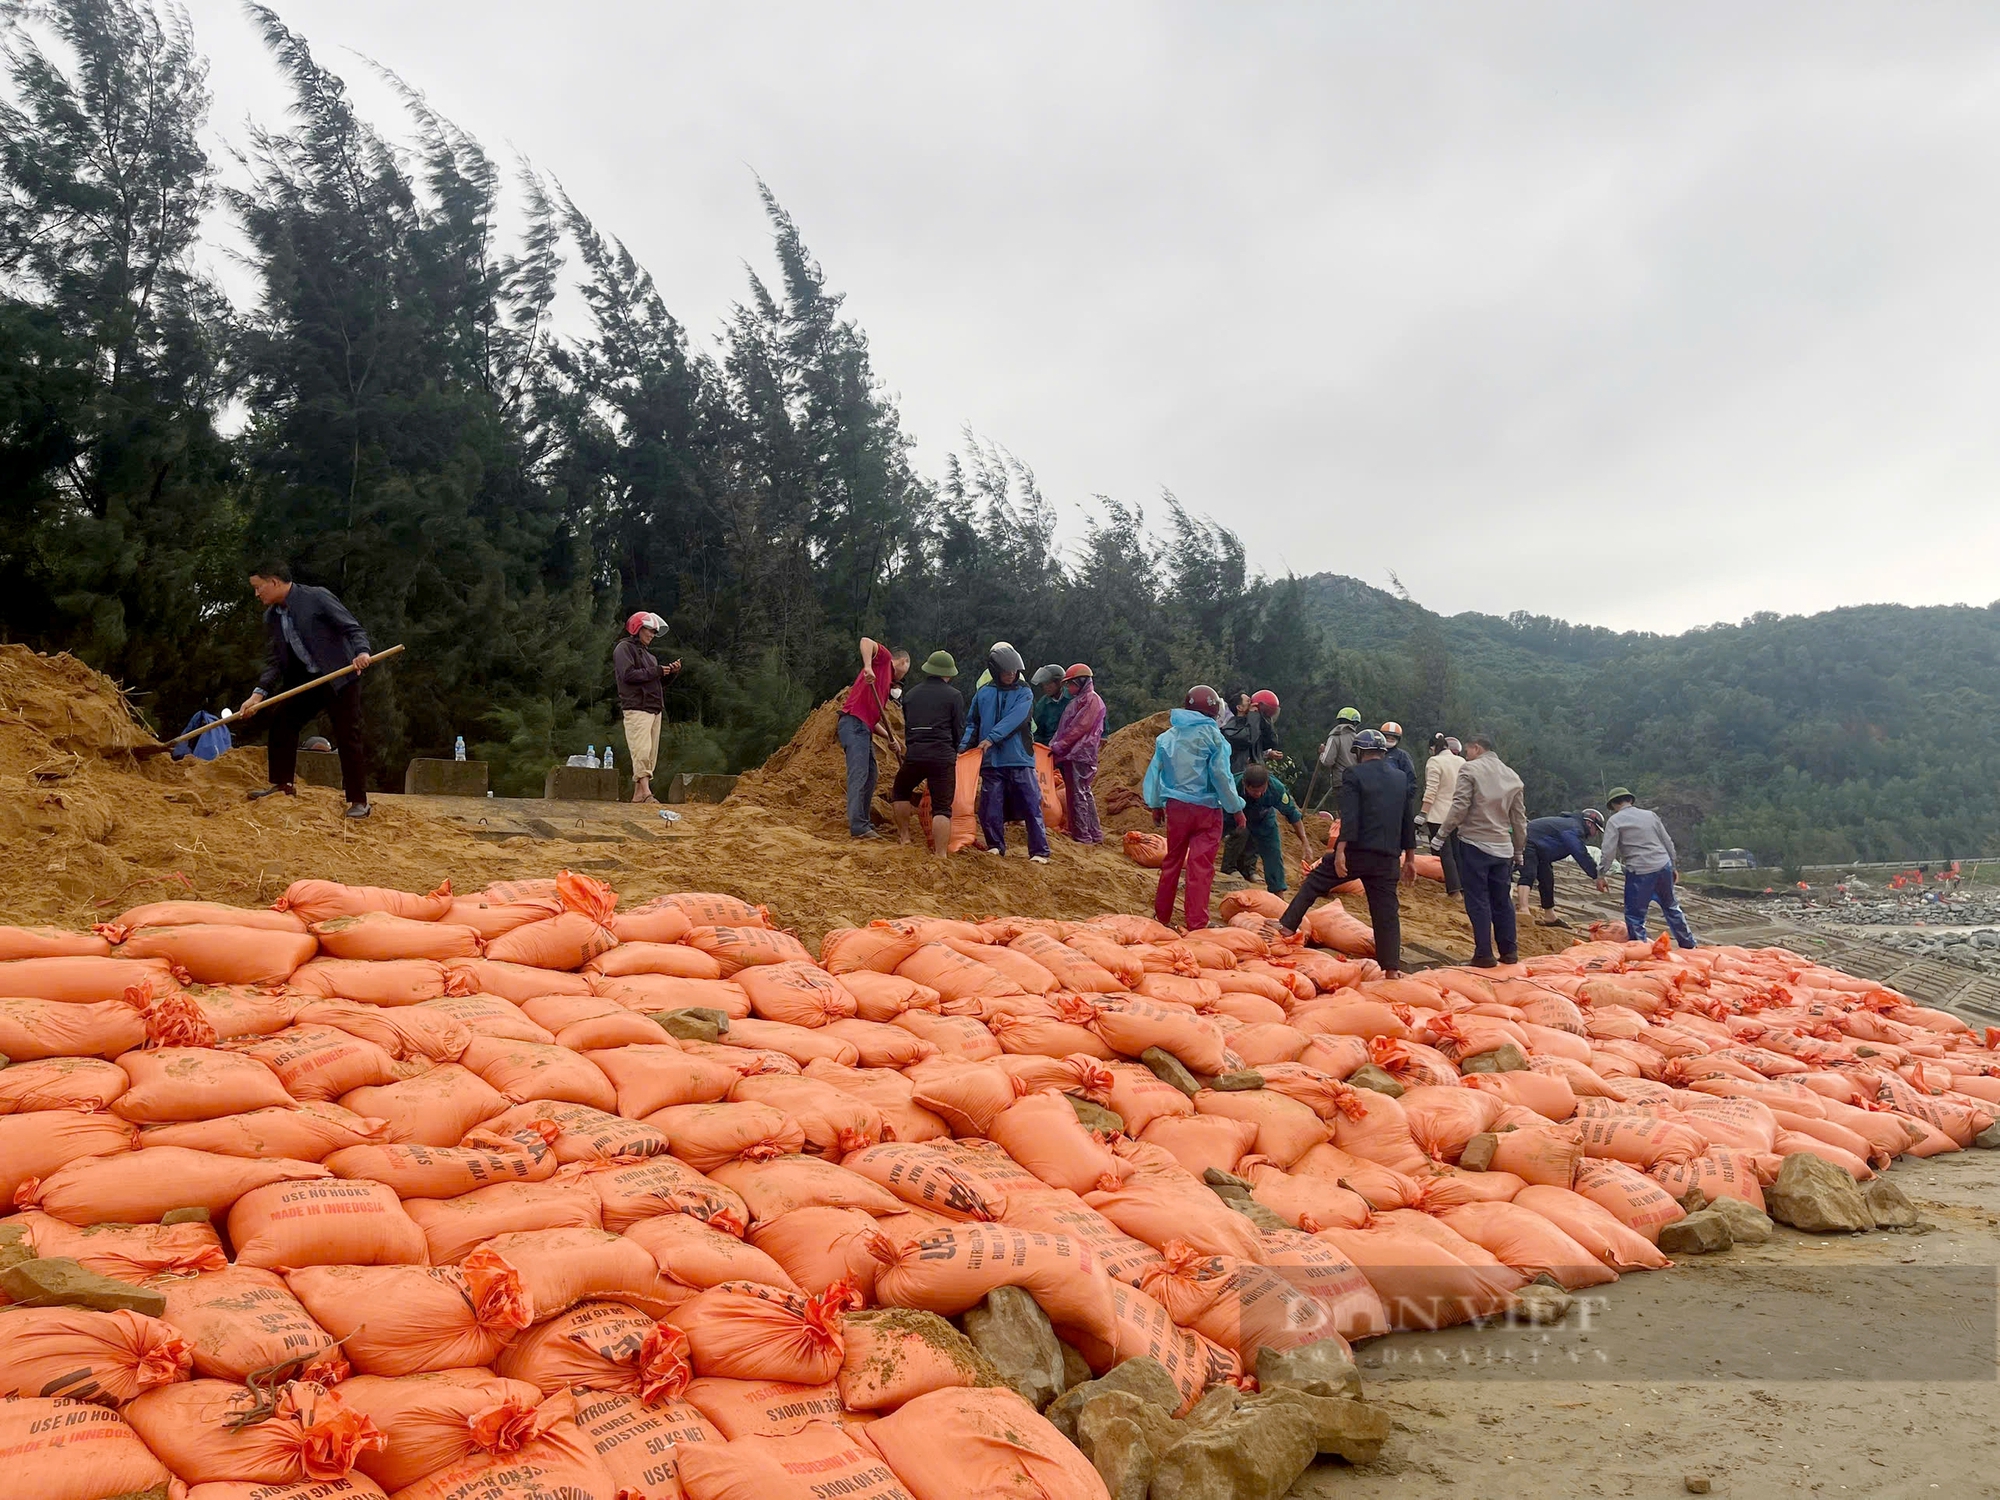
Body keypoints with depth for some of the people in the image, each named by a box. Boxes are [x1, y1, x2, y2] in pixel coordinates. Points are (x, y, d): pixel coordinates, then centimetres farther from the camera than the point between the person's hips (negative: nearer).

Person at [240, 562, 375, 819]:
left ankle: (359, 801, -1)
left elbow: (354, 628, -13)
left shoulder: (316, 597, -12)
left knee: (349, 737, -6)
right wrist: (259, 693, -6)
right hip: (305, 680, 7)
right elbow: (273, 661, 7)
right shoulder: (271, 617, 8)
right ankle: (282, 784, 14)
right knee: (281, 720, -1)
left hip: (340, 676, -7)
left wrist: (361, 652, -33)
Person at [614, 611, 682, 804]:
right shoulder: (624, 648, 0)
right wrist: (656, 671, -12)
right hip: (636, 708, -9)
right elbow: (628, 675, -15)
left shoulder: (647, 652, 27)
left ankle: (638, 794, 5)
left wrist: (669, 672, 7)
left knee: (651, 753, 3)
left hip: (654, 709, 9)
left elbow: (657, 682, 26)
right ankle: (645, 792, -24)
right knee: (642, 751, -17)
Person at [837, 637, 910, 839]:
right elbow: (866, 641, -15)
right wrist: (868, 667, -28)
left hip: (864, 728, 10)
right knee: (859, 774, -14)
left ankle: (864, 822, 19)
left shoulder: (887, 683, 27)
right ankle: (858, 827, -18)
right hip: (854, 723, -10)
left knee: (870, 775, 14)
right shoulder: (884, 659, 5)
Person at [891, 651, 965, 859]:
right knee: (942, 808, -3)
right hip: (943, 757, -3)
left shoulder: (910, 694, 14)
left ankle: (904, 837, 25)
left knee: (900, 792, 27)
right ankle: (941, 855, -10)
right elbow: (959, 730, 3)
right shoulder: (954, 696, 1)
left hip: (914, 755, 3)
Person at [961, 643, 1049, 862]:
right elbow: (972, 723, 14)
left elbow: (1014, 719, -13)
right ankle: (995, 846, 20)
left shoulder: (1024, 693, 3)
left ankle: (1039, 852, 0)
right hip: (991, 761, 2)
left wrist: (992, 738, -22)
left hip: (1020, 760, -2)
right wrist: (964, 744, -3)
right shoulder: (983, 694, 9)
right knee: (990, 809, 2)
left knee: (1031, 807, -4)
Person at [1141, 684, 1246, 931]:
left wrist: (1156, 805, 20)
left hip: (1175, 807, 5)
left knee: (1172, 861, 17)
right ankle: (1196, 925, -6)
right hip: (1206, 809, -5)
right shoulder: (1212, 735, -9)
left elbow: (1155, 771, 9)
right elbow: (1221, 775, -11)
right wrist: (1236, 809, -3)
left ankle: (1162, 916, 25)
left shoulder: (1168, 735, 5)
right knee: (1201, 866, -4)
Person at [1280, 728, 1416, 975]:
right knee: (1387, 912, 6)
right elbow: (1408, 821, 16)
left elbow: (1349, 817, -15)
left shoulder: (1355, 775, -4)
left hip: (1356, 852, -4)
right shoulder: (1402, 778, 13)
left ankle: (1286, 927, 9)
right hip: (1388, 858, 4)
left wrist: (1340, 851, -19)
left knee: (1312, 884, 12)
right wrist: (1410, 859, 20)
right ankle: (1392, 969, 5)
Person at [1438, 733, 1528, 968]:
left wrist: (1443, 833, -8)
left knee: (1478, 901, -2)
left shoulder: (1470, 769, -5)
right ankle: (1509, 951, 19)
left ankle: (1483, 954, -2)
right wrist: (1519, 852, 21)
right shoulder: (1512, 776, 13)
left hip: (1474, 843, -6)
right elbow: (1520, 819, 15)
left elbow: (1460, 807, -16)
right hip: (1502, 848, 6)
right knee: (1501, 901, 14)